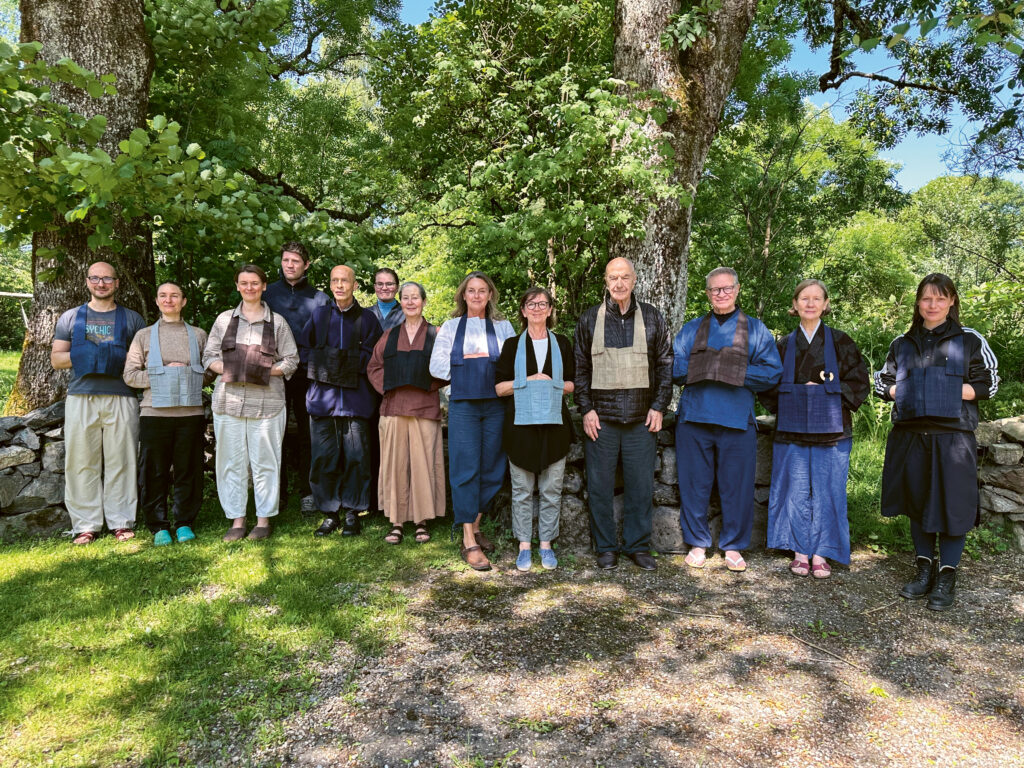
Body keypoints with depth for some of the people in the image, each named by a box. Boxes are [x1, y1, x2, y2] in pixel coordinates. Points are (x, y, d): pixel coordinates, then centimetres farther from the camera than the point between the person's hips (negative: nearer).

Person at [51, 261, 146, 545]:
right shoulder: (71, 317, 17)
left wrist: (121, 358, -8)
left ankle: (121, 522, 6)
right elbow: (56, 359, 12)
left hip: (121, 399, -1)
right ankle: (85, 525, 8)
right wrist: (82, 356, -7)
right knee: (82, 463, 0)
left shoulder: (132, 318, 14)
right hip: (81, 398, 1)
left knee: (121, 462, -2)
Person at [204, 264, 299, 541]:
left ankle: (264, 520, 12)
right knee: (231, 461, 4)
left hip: (267, 402, -2)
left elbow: (291, 360, 6)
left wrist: (266, 371, -11)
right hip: (229, 400, 2)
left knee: (265, 461, 0)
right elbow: (209, 356, 12)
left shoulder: (277, 322, 8)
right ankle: (237, 520, 14)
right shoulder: (224, 319, 12)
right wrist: (227, 369, -8)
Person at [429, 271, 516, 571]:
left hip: (496, 405, 2)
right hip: (463, 404, -1)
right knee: (466, 468, -5)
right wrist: (466, 361, -2)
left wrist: (477, 360, -6)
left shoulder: (503, 326, 14)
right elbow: (436, 366, 6)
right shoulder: (451, 327, 13)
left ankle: (475, 527, 21)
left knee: (491, 468, 4)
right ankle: (469, 542, -2)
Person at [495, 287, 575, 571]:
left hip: (554, 423, 1)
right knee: (522, 490, 3)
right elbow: (499, 387, 2)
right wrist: (529, 381, -9)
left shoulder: (562, 343, 12)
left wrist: (553, 384, -6)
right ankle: (524, 546, 13)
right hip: (521, 423, -1)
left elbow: (574, 383, 12)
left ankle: (546, 544, 16)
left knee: (551, 490, 4)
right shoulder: (513, 345, 8)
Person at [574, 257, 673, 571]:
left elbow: (666, 365, 9)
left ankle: (638, 545, 20)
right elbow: (579, 369, 7)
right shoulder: (589, 320, 6)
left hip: (642, 419, 1)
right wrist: (586, 409, -2)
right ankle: (606, 548, 18)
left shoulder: (653, 318, 8)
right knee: (600, 486, 4)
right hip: (600, 419, 0)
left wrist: (659, 407, 1)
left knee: (641, 485, 5)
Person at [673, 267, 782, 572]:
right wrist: (705, 368, -12)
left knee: (737, 486, 3)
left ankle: (733, 547, 18)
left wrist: (736, 373, -11)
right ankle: (697, 544, 19)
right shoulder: (691, 329, 15)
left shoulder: (756, 329, 11)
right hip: (694, 417, 1)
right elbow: (675, 368, 3)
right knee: (694, 484, 5)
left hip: (737, 419, -1)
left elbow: (772, 372, 0)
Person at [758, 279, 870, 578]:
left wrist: (825, 393, -8)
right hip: (792, 430, 1)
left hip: (830, 430, -1)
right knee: (796, 492, 3)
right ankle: (800, 553, 13)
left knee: (827, 492, 1)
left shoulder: (841, 342, 6)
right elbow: (767, 386, 10)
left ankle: (821, 554, 11)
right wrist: (797, 395, -5)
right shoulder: (784, 345, 9)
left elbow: (859, 383, 3)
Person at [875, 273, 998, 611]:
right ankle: (924, 570, 22)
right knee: (917, 502, 9)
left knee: (951, 504, -3)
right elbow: (882, 383, 17)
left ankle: (947, 576, 10)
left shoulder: (970, 340, 5)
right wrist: (905, 393, -2)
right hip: (910, 434, 3)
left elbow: (989, 383, 2)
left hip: (952, 435, -3)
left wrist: (949, 392, -10)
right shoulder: (902, 343, 14)